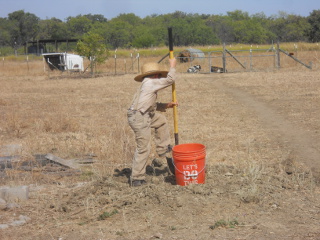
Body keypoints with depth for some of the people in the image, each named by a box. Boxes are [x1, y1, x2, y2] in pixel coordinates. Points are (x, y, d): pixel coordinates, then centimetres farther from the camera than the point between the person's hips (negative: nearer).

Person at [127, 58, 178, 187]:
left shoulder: (148, 85, 20)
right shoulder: (150, 82, -8)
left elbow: (152, 106, 25)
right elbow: (170, 79, -6)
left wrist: (166, 105, 17)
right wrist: (172, 66, 9)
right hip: (139, 118, -10)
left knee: (161, 120, 29)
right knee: (143, 148, -3)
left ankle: (163, 149, 34)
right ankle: (136, 179, 4)